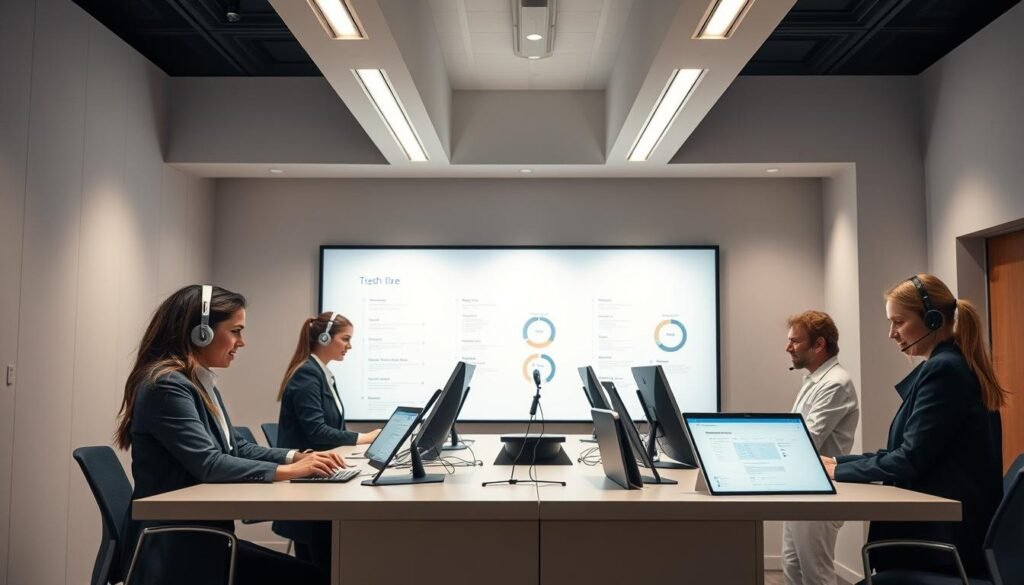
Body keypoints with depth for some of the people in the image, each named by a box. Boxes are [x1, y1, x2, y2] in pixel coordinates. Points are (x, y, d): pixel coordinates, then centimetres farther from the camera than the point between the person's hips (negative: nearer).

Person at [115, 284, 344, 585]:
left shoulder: (203, 383, 13)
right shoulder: (166, 385, -17)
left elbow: (237, 447, 16)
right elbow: (208, 465, -24)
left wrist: (298, 456, 0)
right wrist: (290, 470, -19)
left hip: (202, 534, 9)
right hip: (174, 546, -9)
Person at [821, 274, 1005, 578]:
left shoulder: (943, 369, -17)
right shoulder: (952, 365, 14)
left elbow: (910, 461, -19)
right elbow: (909, 454, 13)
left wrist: (838, 470, -8)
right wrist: (837, 461, 8)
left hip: (947, 535, -9)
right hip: (951, 527, 9)